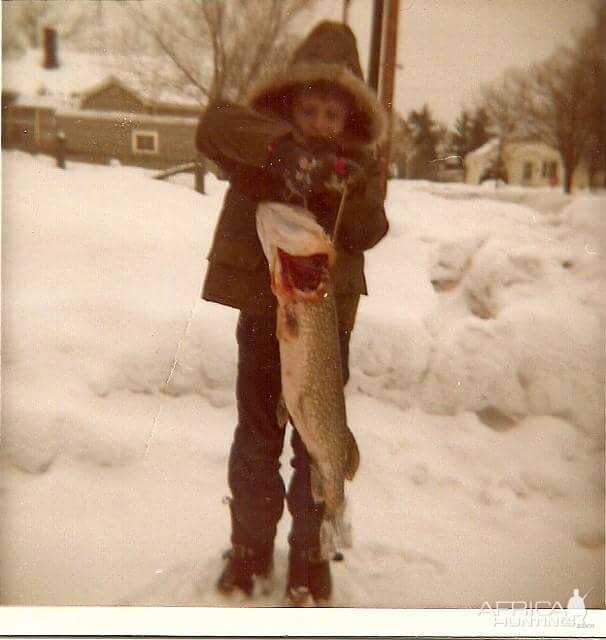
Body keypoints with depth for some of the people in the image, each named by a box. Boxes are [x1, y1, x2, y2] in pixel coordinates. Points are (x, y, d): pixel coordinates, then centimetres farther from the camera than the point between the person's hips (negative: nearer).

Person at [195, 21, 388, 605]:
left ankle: (311, 551, 26)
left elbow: (367, 234, -8)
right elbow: (215, 123, -22)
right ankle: (250, 545, 28)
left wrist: (344, 191, -27)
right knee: (257, 436, 10)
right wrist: (281, 143, -37)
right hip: (262, 309, 0)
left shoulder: (362, 167, 4)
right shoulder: (262, 153, -1)